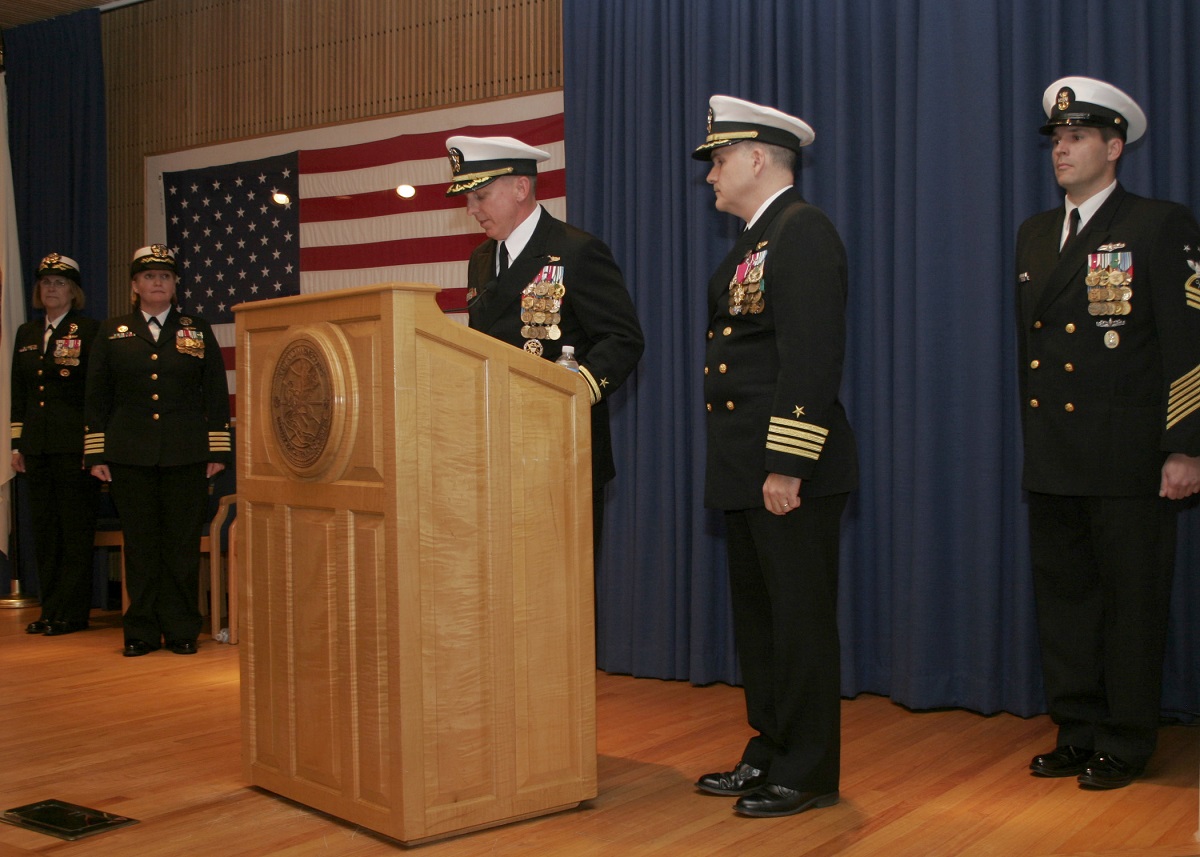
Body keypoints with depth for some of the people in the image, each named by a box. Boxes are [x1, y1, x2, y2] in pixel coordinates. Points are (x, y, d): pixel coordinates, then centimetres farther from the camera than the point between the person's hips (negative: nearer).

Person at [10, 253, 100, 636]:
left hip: (74, 446, -6)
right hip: (37, 446, 6)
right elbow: (18, 393, 18)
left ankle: (71, 612, 4)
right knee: (44, 530, 9)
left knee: (76, 531, -2)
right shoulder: (26, 333, 16)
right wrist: (17, 445, 12)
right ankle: (50, 610, 16)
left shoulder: (89, 330, -2)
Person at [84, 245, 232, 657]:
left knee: (183, 545, 1)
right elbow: (97, 398, 9)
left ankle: (182, 631, 10)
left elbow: (216, 396, 7)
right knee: (140, 545, 4)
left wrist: (217, 452, 0)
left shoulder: (198, 332, 9)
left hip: (187, 455, -1)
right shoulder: (111, 333, 11)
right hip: (129, 456, 1)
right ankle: (141, 631, 12)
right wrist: (96, 455, 2)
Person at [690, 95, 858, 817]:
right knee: (758, 616, 16)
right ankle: (769, 754, 28)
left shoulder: (804, 231, -12)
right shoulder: (754, 241, 19)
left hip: (792, 467, -10)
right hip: (745, 467, 10)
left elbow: (812, 357, -21)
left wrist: (786, 465, -24)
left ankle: (809, 773, 11)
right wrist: (746, 462, 18)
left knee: (801, 619, -1)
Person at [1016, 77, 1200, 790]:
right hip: (1053, 462, 6)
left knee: (1132, 604, 3)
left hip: (1129, 461, -6)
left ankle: (1126, 744, 15)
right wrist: (1033, 436, 13)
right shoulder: (1035, 234, 14)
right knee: (1065, 599, 12)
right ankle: (1078, 734, 24)